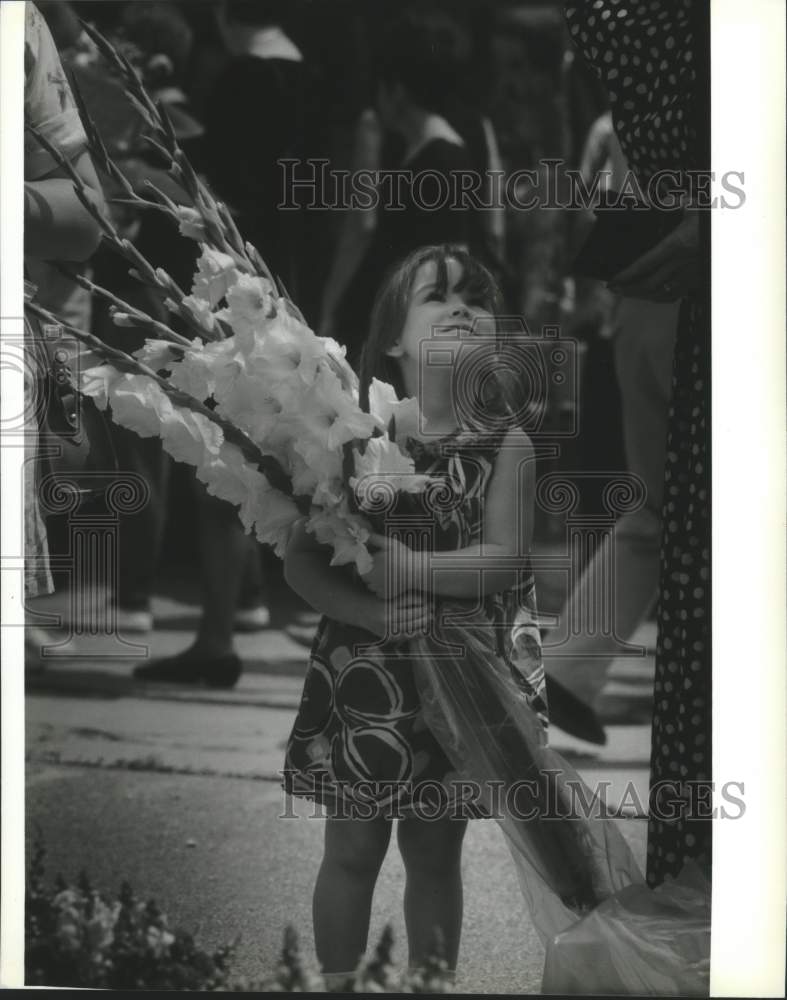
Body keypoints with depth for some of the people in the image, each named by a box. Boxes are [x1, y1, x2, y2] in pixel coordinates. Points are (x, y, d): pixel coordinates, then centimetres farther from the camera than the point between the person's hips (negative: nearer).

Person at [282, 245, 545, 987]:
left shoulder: (504, 443, -4)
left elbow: (505, 557, -13)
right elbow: (300, 564, -8)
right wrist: (375, 612, -24)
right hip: (363, 675, 0)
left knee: (435, 852, 13)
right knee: (352, 849, 11)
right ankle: (339, 989, 25)